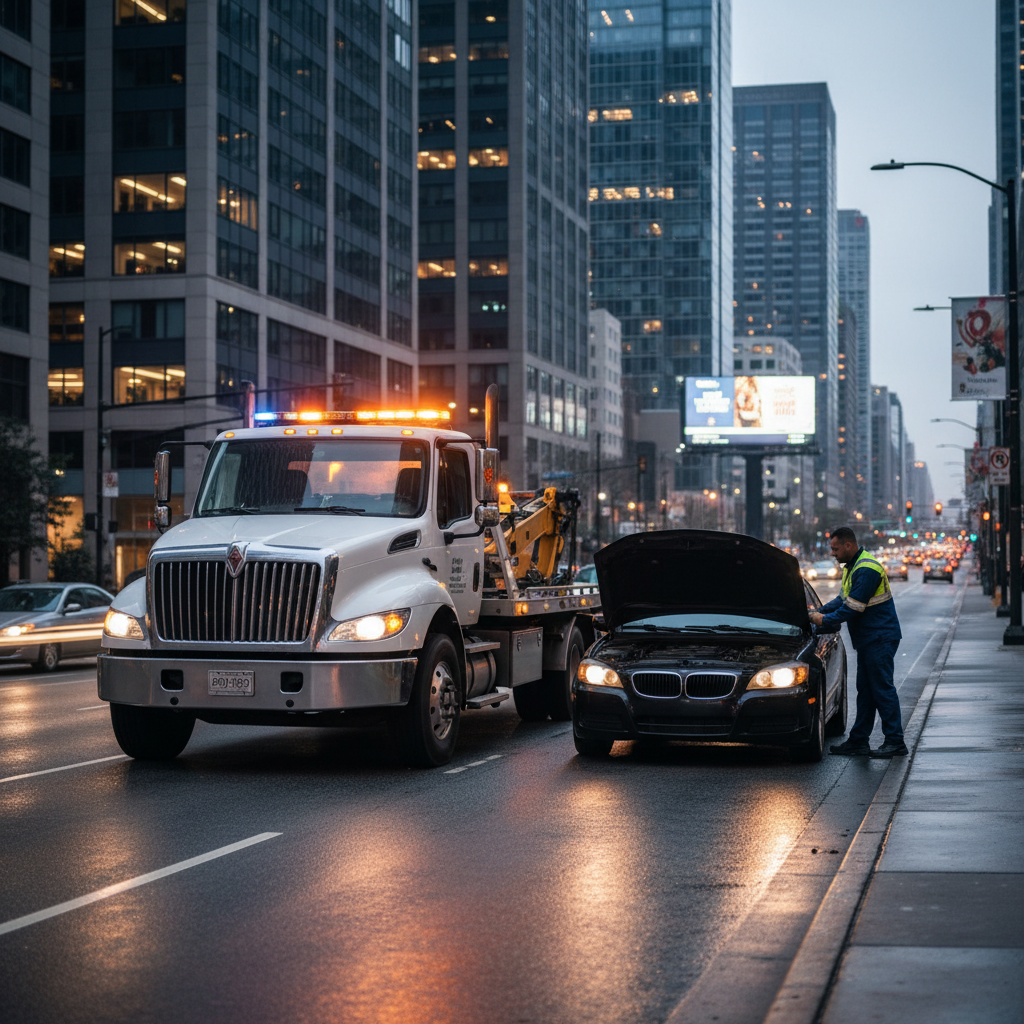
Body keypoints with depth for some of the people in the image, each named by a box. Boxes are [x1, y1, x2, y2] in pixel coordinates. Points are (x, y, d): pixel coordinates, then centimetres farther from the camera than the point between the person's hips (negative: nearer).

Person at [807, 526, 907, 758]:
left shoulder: (867, 570, -20)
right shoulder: (852, 567, 14)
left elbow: (853, 608, -22)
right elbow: (843, 599, 19)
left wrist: (824, 620, -13)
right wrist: (819, 611, 7)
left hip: (880, 638, -11)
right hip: (868, 639, 11)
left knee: (882, 688, -8)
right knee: (865, 690, 12)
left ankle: (895, 742, -4)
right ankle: (858, 741, 15)